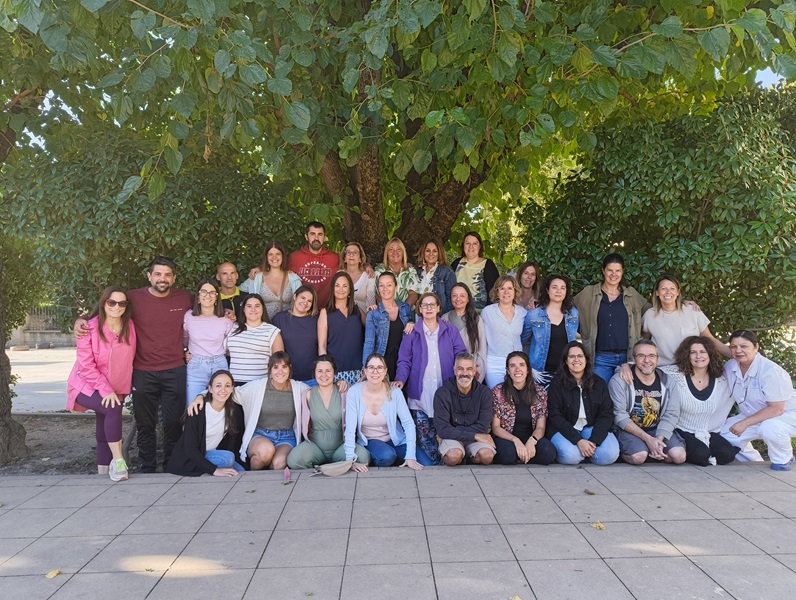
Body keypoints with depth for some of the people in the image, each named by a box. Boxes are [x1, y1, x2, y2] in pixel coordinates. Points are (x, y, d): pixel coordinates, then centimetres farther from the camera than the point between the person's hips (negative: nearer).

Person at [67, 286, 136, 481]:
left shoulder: (130, 326, -4)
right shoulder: (89, 328, -16)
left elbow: (129, 359, 6)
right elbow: (86, 365, -17)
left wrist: (117, 390, 2)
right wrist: (105, 390, -23)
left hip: (116, 389, 5)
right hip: (87, 385, -5)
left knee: (105, 431, 8)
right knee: (113, 410, -28)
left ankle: (104, 470, 20)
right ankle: (118, 461, -21)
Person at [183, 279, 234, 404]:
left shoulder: (225, 320, -1)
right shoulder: (188, 316, -2)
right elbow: (183, 340, 16)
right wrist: (185, 354, 5)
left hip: (219, 366, 0)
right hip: (195, 367, 0)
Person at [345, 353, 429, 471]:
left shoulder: (394, 392, -11)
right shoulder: (354, 392, -14)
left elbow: (408, 423, -13)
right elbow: (350, 428, -18)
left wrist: (410, 457, -23)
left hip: (395, 440, 2)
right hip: (369, 442, -2)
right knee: (387, 455, -35)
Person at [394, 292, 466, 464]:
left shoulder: (451, 331, 10)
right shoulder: (412, 334, 9)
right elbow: (404, 361, 4)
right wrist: (400, 379, -13)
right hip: (420, 394, 0)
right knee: (425, 437, 1)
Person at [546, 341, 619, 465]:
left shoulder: (599, 383, 5)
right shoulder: (557, 383, -4)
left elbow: (606, 413, -1)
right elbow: (555, 416, -9)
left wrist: (594, 440, -17)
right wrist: (578, 440, -21)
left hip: (592, 428, 3)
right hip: (564, 429, -2)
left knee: (610, 455, -25)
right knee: (570, 456, -32)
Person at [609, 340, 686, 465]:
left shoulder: (668, 383, 3)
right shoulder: (619, 381, -10)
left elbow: (671, 414, -4)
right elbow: (620, 415, -14)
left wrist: (659, 439, -21)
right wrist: (648, 439, -20)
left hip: (659, 430, 4)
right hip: (630, 430, -4)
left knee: (679, 456, -20)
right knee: (639, 457, -30)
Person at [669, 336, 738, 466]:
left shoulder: (721, 380, 1)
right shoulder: (677, 379, -11)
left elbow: (724, 408, 3)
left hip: (709, 433, 4)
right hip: (683, 432, -4)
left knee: (728, 454, -17)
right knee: (701, 454, -26)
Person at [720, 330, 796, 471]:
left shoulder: (770, 371, -28)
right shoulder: (729, 367, -9)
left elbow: (776, 409, -27)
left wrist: (744, 423, -28)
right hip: (754, 416, 7)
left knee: (769, 428, -38)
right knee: (725, 433, -9)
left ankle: (783, 462, -6)